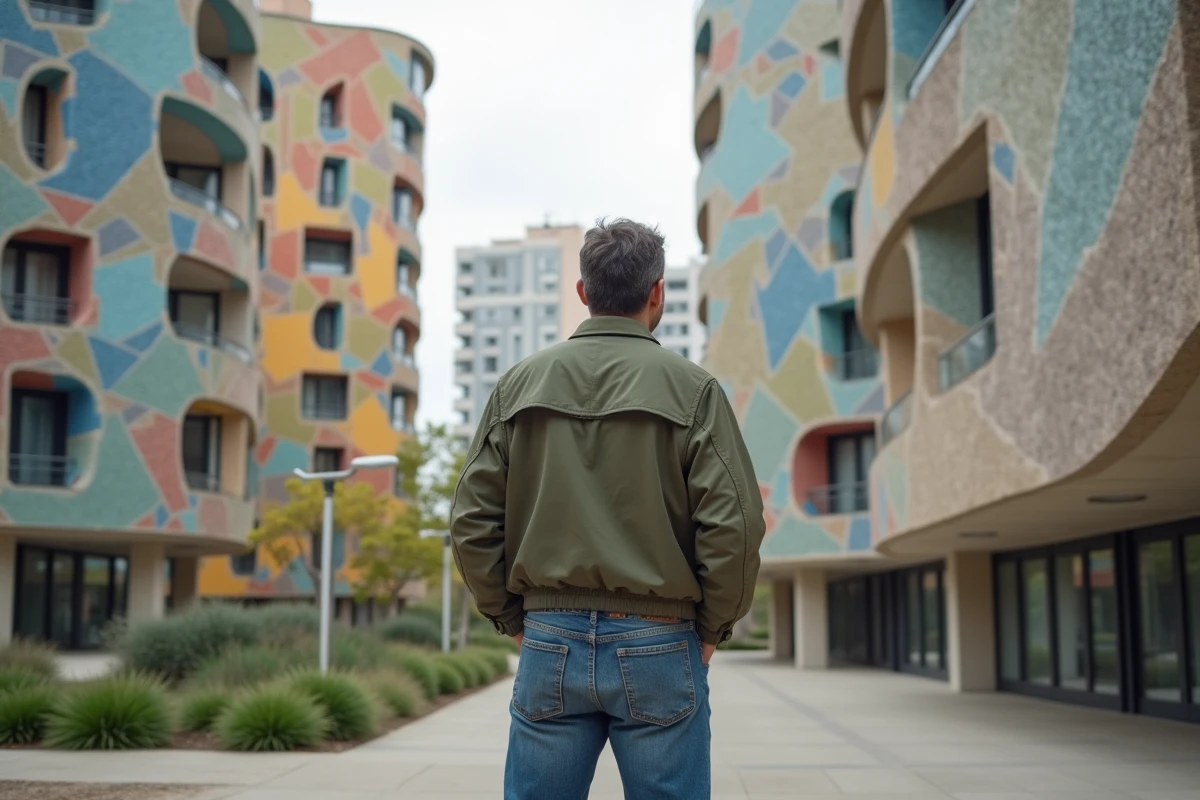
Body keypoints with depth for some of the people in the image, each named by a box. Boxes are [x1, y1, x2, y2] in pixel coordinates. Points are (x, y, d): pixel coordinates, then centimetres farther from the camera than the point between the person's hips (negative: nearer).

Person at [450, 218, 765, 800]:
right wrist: (713, 627, 3)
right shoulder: (690, 388, -4)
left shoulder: (519, 385, 4)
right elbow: (734, 525, -10)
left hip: (549, 643, 3)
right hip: (657, 646, -2)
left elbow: (471, 522, 2)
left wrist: (511, 617, 11)